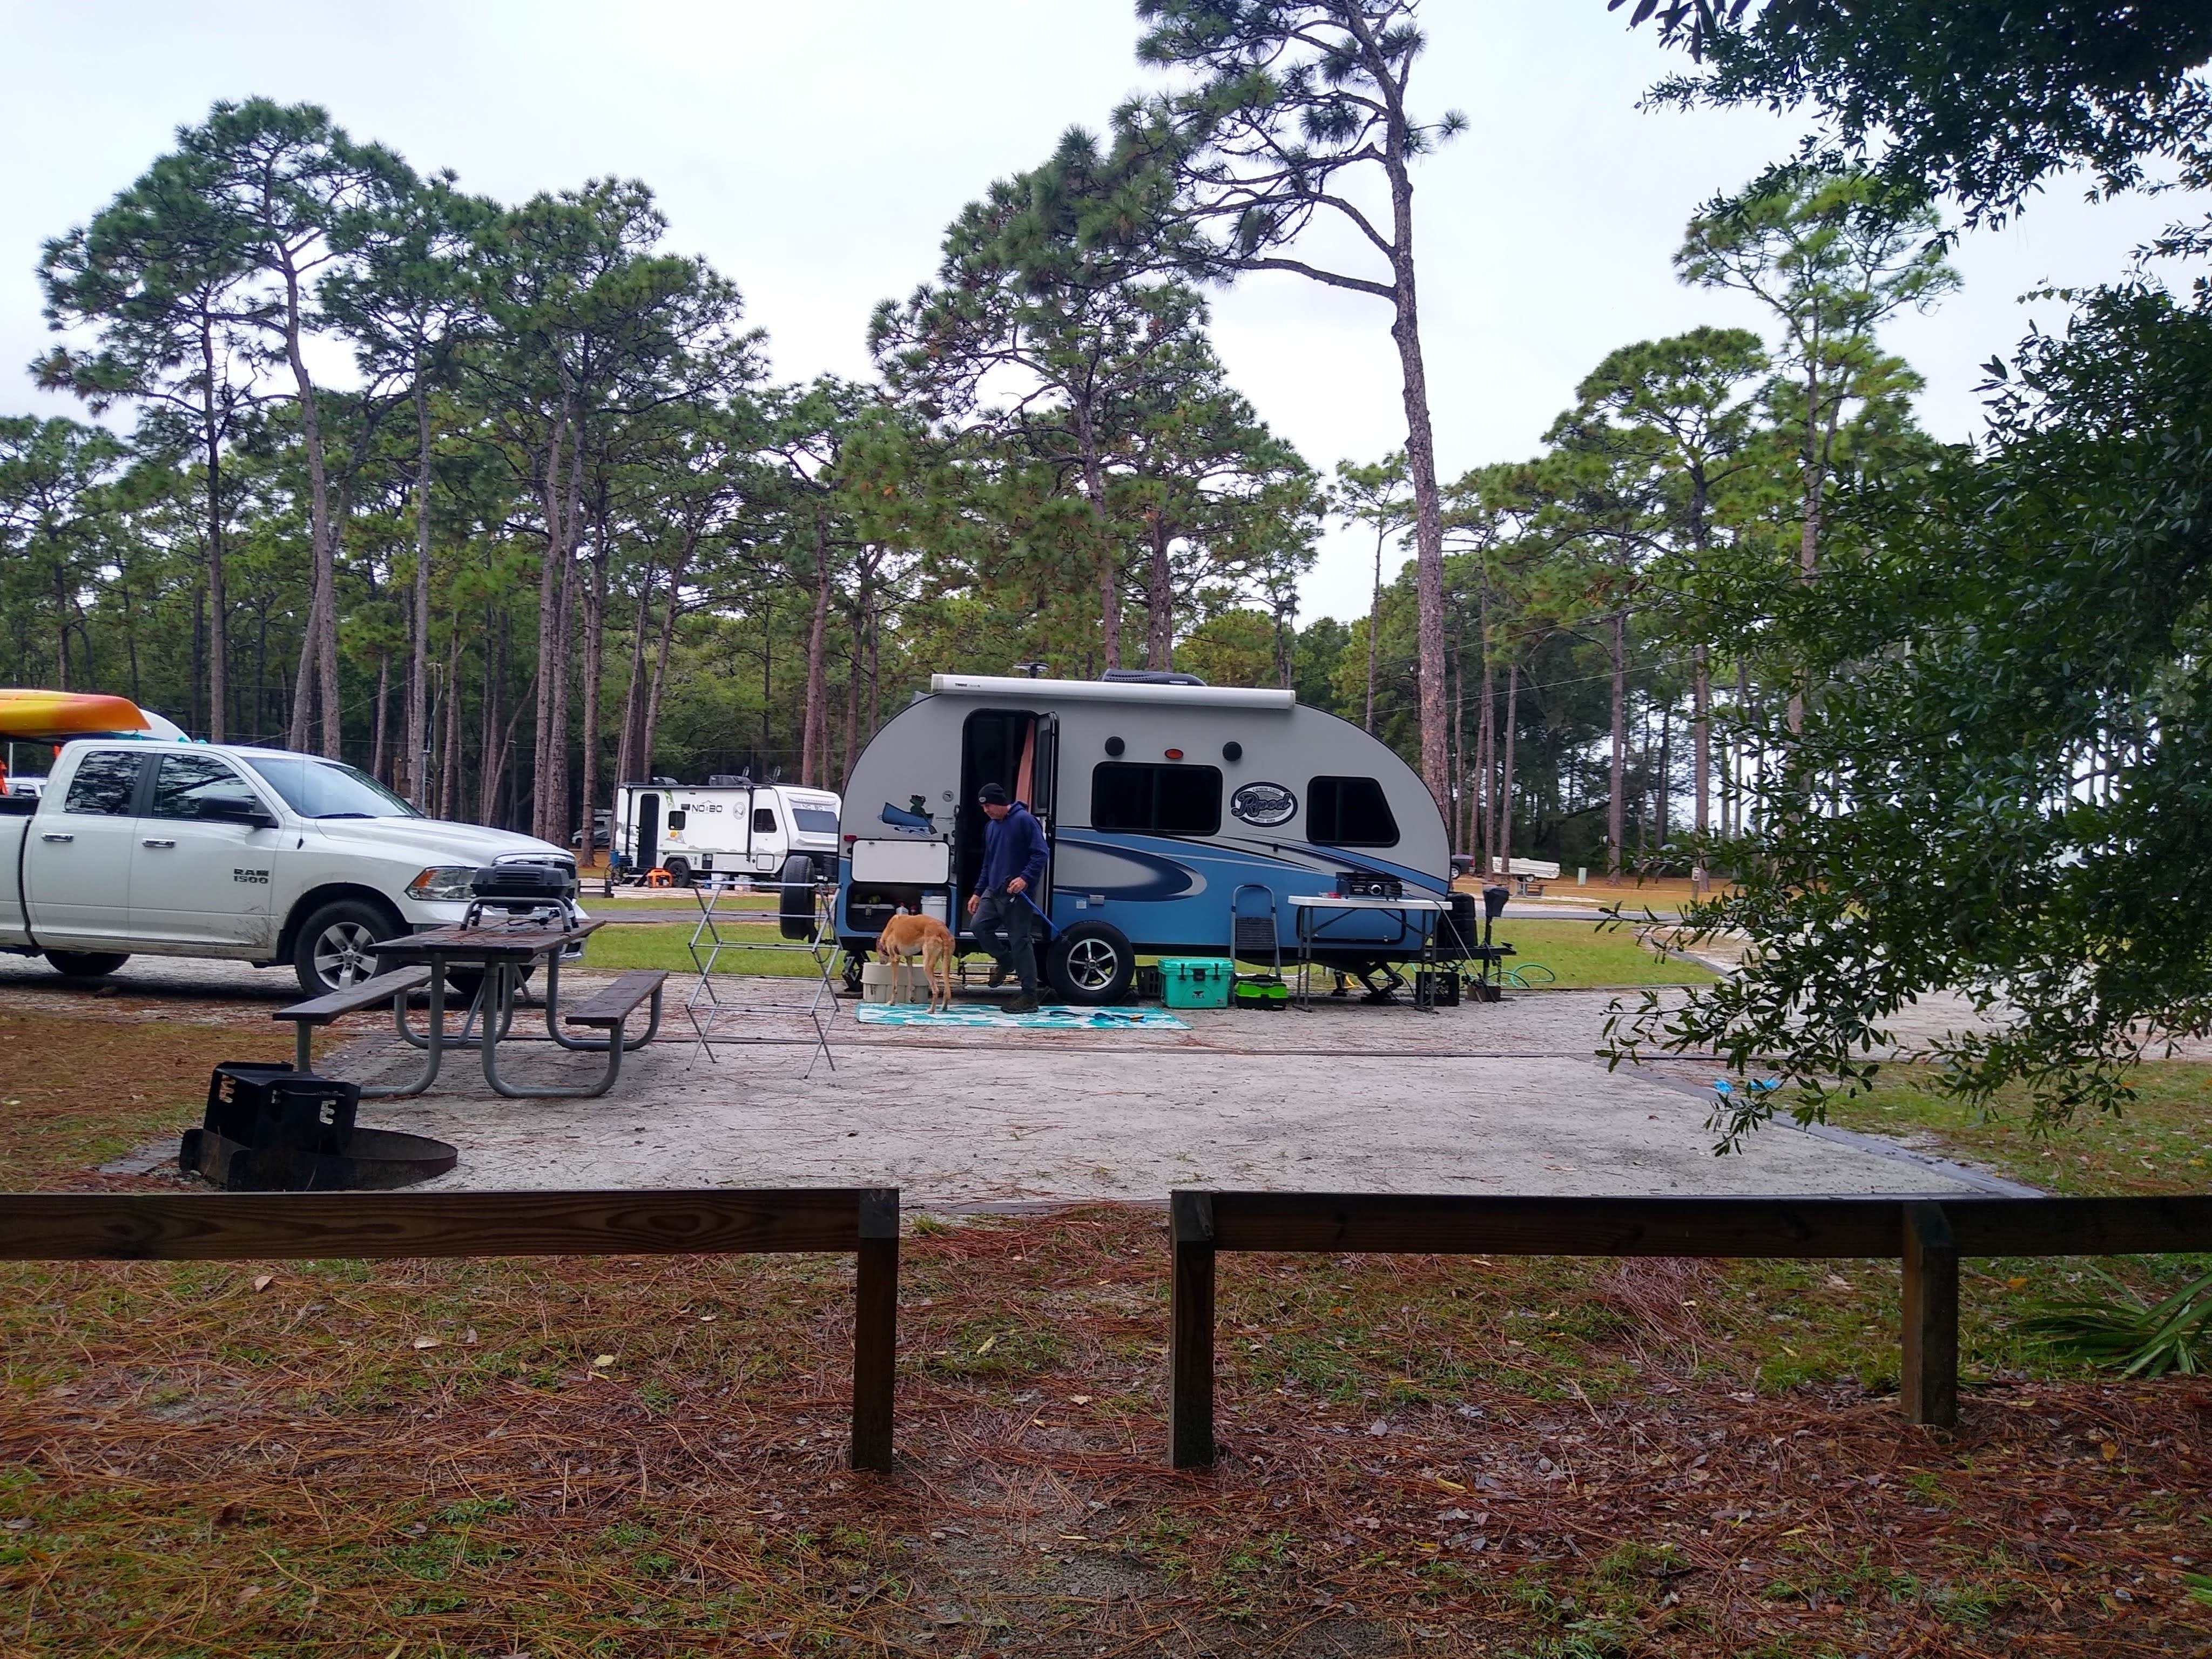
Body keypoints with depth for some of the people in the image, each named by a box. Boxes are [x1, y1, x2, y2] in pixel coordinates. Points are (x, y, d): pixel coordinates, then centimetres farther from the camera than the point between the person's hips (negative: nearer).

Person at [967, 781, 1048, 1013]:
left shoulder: (1025, 820, -9)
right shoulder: (990, 827, 17)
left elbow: (1040, 854, -14)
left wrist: (1025, 878, -26)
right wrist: (977, 892, 20)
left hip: (1017, 893, -8)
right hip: (993, 890, 8)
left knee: (1020, 941, -6)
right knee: (979, 925, -5)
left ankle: (1029, 997, 0)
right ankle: (1005, 961, 21)